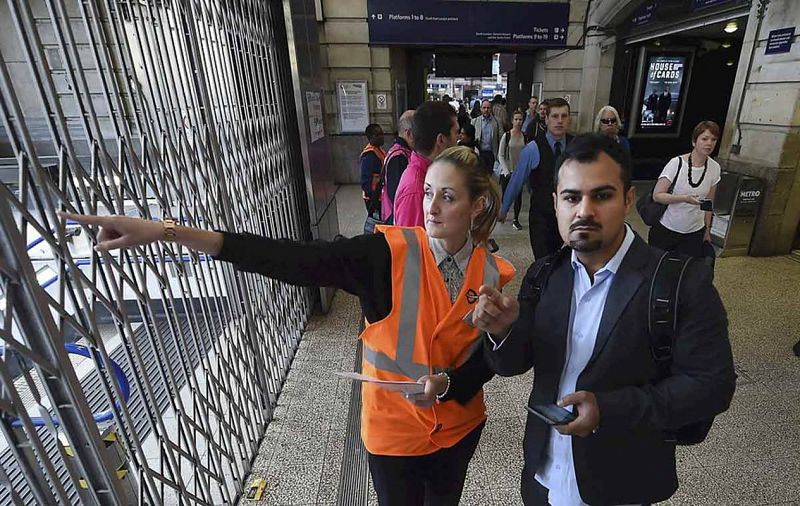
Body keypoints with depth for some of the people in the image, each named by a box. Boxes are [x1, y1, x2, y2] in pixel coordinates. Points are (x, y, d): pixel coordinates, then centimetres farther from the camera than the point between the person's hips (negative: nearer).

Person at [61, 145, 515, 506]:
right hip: (395, 427, -3)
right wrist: (164, 232, -38)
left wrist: (447, 384, -23)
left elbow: (492, 358, -3)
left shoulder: (492, 274, -12)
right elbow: (291, 259, -32)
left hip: (459, 424, 4)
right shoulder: (392, 253, -23)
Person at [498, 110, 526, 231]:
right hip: (506, 171, -2)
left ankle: (516, 220, 10)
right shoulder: (506, 135, -5)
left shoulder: (525, 136, 2)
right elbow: (501, 155, -4)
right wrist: (506, 171, -10)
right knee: (504, 194, 1)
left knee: (518, 196, 1)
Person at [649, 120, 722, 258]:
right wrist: (685, 198, -29)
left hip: (695, 233, 3)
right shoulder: (676, 163, -14)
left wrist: (707, 230, 12)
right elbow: (657, 195, -16)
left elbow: (708, 203, 9)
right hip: (666, 230, -3)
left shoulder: (715, 168, -1)